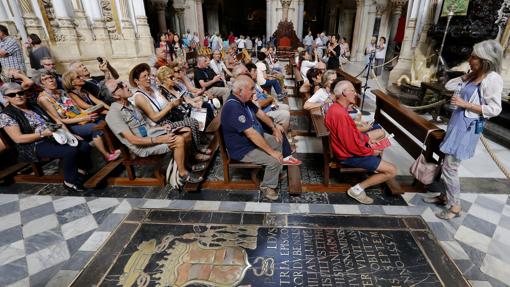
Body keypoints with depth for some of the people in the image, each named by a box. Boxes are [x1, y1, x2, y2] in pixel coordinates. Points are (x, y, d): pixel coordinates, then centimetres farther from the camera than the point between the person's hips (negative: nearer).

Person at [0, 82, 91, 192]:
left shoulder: (34, 108, 14)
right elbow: (18, 138, -15)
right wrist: (43, 133, -24)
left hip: (53, 138, 7)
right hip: (35, 146, -7)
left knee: (84, 146, -13)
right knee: (71, 151, -31)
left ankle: (82, 172, 7)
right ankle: (69, 182, -16)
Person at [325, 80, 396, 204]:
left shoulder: (337, 107, -1)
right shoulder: (341, 115, -33)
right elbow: (353, 146, -30)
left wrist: (367, 139, 2)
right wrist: (372, 152, -13)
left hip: (348, 144, 10)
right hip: (349, 154, -10)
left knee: (380, 133, 26)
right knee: (392, 171, -7)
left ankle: (375, 166, 31)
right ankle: (358, 189, 0)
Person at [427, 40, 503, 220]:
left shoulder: (492, 79, -15)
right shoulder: (473, 76, 9)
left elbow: (494, 110, -18)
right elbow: (449, 86, 13)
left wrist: (465, 104, -18)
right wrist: (467, 75, 5)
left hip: (468, 128, -8)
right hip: (457, 124, 8)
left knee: (449, 167, -4)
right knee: (447, 164, 16)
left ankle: (455, 206, 10)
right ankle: (445, 196, 30)